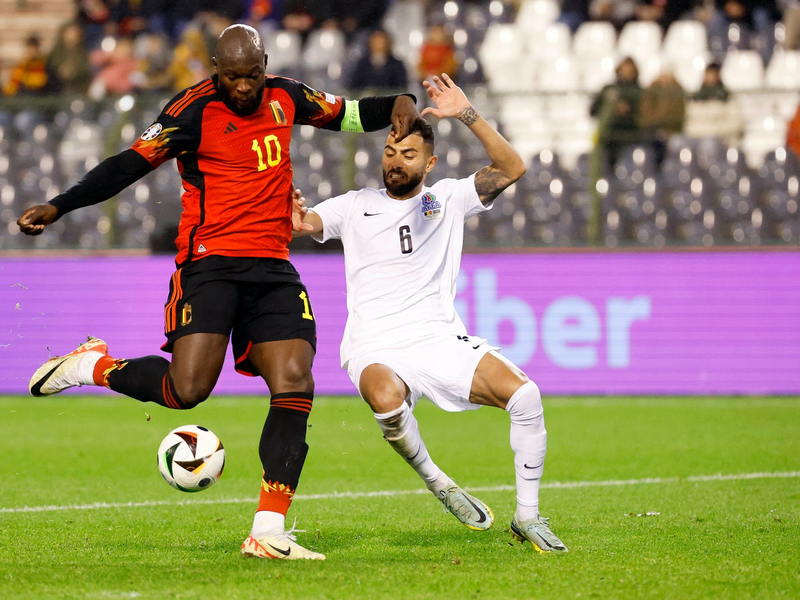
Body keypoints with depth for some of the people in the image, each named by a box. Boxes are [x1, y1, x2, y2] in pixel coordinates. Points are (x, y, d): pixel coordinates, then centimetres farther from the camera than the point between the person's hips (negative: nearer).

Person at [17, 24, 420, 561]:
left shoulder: (286, 98, 11)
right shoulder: (195, 111, -5)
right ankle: (93, 365, 10)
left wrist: (398, 105, 7)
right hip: (210, 264, -5)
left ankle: (268, 533, -7)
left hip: (273, 268, 5)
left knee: (296, 386, -9)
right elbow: (132, 163, -9)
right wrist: (59, 206, -17)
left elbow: (346, 114, 26)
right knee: (187, 390, -19)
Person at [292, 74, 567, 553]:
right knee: (388, 401, -39)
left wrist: (467, 115, -8)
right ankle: (436, 482, -10)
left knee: (525, 395, -22)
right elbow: (303, 224, 2)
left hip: (442, 339, 1)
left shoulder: (448, 199, 12)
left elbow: (512, 169, 0)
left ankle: (528, 517, -5)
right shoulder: (356, 206, 14)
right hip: (377, 350, -1)